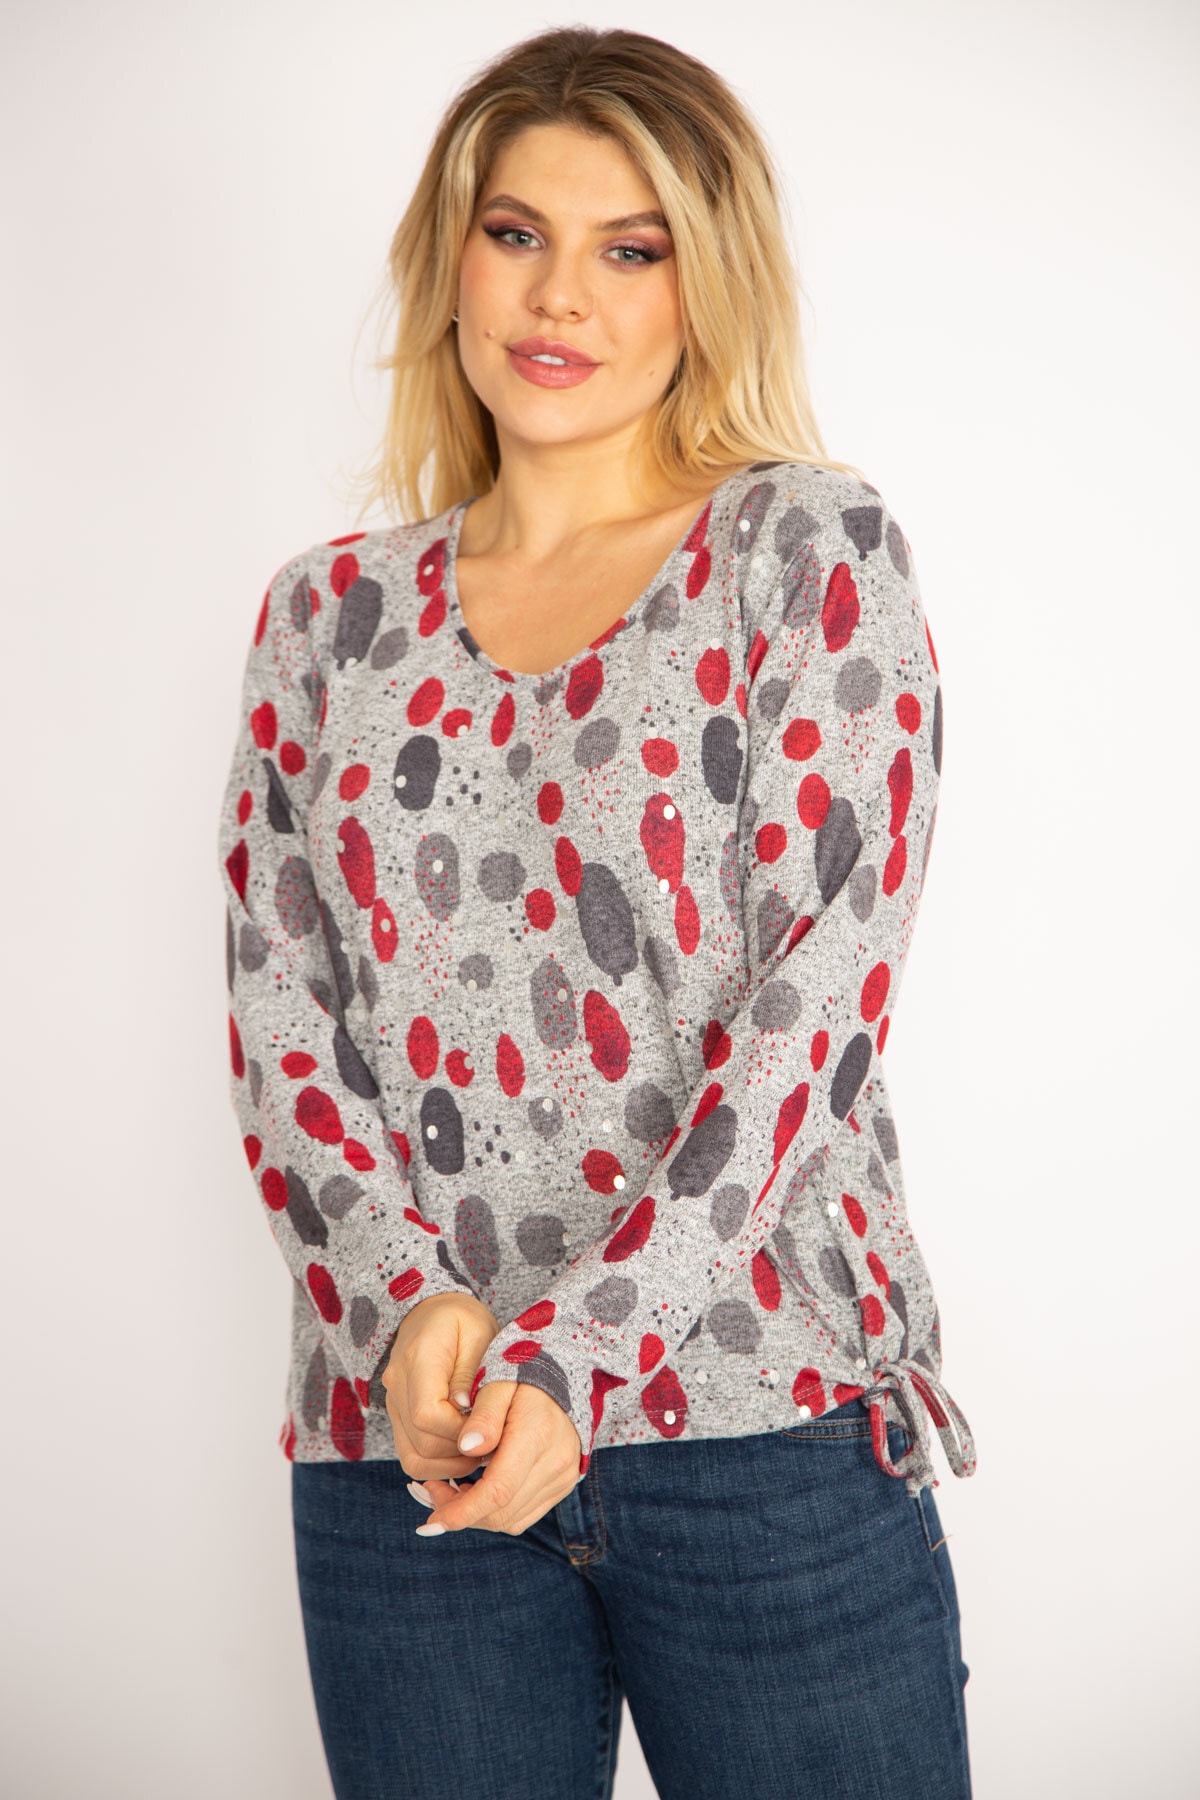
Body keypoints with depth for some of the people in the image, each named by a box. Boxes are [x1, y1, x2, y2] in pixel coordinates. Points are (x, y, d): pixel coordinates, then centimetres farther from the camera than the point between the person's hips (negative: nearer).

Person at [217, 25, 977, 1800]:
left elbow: (823, 980, -9)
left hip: (764, 1419, -2)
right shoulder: (329, 611, 10)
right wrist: (407, 1299, -11)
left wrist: (580, 1347, -16)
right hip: (405, 1443, 3)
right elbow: (276, 1005, 6)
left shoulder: (811, 547, 1)